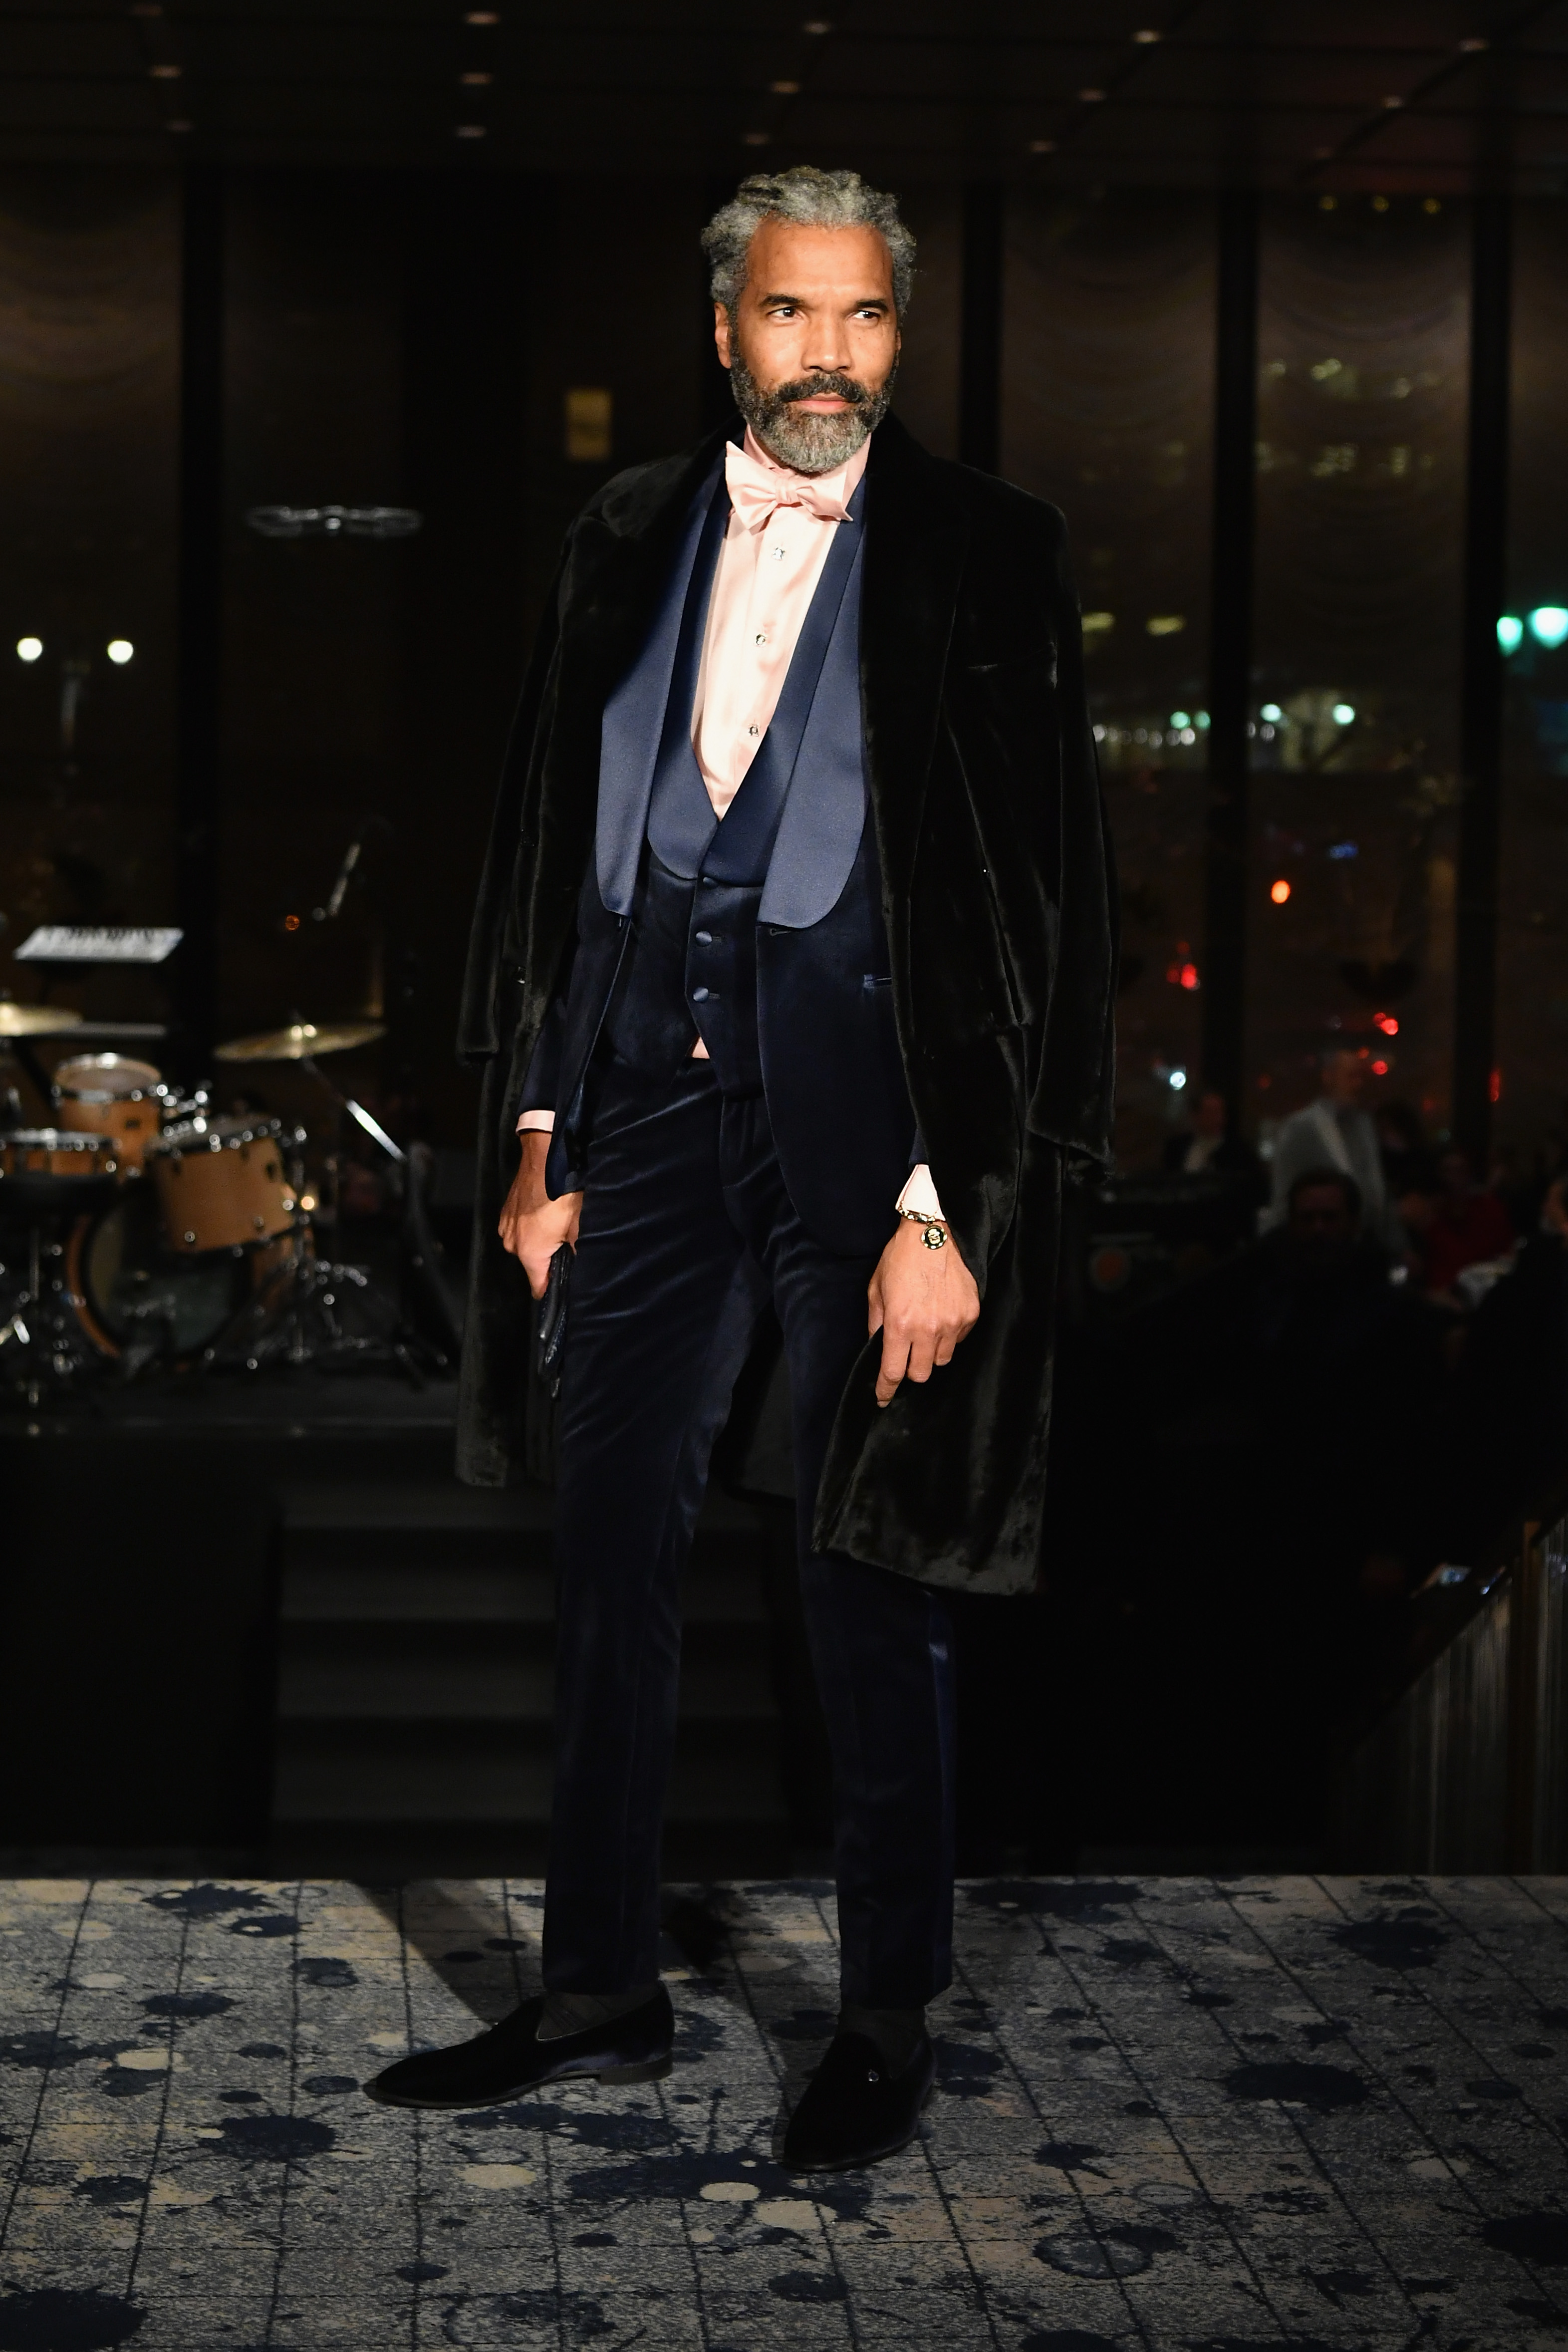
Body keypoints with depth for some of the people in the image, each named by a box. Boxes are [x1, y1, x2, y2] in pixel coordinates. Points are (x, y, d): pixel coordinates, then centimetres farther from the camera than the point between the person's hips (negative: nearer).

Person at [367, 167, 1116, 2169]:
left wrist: (948, 1208, -14)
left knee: (865, 1585, 4)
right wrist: (536, 1129, 7)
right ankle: (602, 1994, 26)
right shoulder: (627, 540, 9)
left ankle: (887, 2028, 20)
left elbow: (1032, 897, -9)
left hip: (861, 1087, -4)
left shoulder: (981, 557, -5)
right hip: (646, 1084, 5)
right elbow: (549, 838, 13)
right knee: (609, 1558, 11)